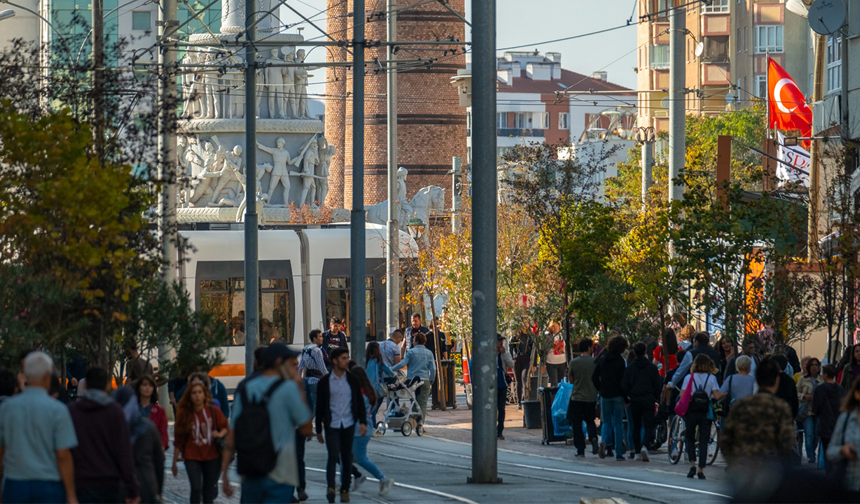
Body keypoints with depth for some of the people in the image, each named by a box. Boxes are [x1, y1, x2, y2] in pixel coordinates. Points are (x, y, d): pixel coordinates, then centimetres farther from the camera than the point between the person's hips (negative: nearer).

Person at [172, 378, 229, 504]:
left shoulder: (214, 412, -2)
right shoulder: (184, 414, -3)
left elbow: (226, 428, 6)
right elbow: (178, 441, 1)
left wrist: (220, 434, -19)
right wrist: (174, 463, 2)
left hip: (212, 457, 1)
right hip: (192, 457, -1)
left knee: (209, 491, 7)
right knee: (196, 488, -16)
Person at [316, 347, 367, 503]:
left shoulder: (352, 380, 7)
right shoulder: (325, 382, 0)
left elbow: (360, 401, 11)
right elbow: (319, 407, 4)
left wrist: (363, 422, -1)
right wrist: (318, 430, 4)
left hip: (348, 424, 3)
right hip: (332, 425, -3)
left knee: (347, 459, 6)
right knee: (333, 455, -17)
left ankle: (345, 490, 14)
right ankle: (330, 487, -22)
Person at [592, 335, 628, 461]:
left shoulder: (602, 359, 3)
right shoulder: (620, 361, -10)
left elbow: (594, 376, 4)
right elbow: (622, 381, -12)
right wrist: (626, 398, -6)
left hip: (605, 395, 3)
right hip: (617, 395, -3)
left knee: (606, 422, 13)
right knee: (618, 423, 5)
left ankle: (603, 441, -18)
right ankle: (619, 454, 4)